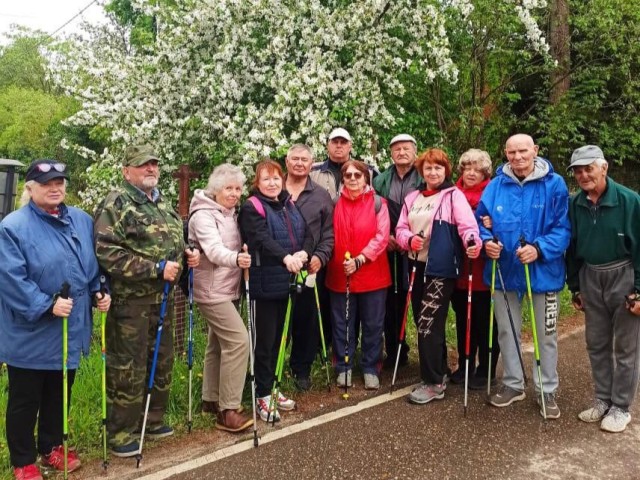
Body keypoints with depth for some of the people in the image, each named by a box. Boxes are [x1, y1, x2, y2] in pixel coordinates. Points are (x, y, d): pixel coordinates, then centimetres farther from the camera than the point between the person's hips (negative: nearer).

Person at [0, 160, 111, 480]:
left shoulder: (82, 220, 6)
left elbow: (93, 265, 13)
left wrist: (99, 293, -1)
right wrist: (47, 306, -26)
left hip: (70, 329, 6)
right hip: (31, 334, -5)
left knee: (60, 394, 20)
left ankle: (51, 447, 40)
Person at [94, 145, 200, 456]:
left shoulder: (162, 203, 15)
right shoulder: (116, 203, -12)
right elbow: (107, 253, -23)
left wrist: (187, 253, 5)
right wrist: (157, 269, -23)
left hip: (163, 298, 8)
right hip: (130, 301, -8)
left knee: (162, 362, 17)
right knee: (128, 369, 2)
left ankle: (153, 421, 35)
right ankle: (121, 433, 18)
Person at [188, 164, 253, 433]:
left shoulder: (231, 213, 12)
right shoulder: (203, 215, -16)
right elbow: (214, 250, -32)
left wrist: (241, 258, 4)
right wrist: (236, 259, -49)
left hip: (227, 288, 9)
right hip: (211, 290, -9)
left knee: (219, 343, 15)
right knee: (238, 340, -16)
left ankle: (211, 399, 28)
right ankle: (228, 410, -10)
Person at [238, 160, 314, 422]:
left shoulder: (289, 205, 14)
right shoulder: (252, 208, -7)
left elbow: (307, 233, 5)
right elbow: (262, 239, -23)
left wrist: (304, 253, -17)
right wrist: (286, 257, -40)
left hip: (287, 282, 7)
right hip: (265, 283, -6)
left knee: (279, 338, 15)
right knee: (265, 340, 0)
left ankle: (272, 386, 29)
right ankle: (262, 396, 12)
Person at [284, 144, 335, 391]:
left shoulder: (321, 196, 9)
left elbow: (329, 233, 7)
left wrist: (320, 257, -8)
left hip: (310, 270, 1)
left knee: (307, 321, 7)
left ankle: (302, 369, 23)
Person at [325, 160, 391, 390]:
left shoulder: (378, 203, -2)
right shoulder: (335, 203, 5)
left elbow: (382, 237, -8)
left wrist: (359, 260, -16)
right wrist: (343, 263, -4)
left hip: (372, 274, -1)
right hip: (339, 275, 2)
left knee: (373, 325, 7)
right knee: (342, 324, 9)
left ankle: (370, 369, 21)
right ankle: (343, 368, 23)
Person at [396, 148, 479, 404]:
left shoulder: (454, 196, -3)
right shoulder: (412, 198, 14)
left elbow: (467, 223, -18)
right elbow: (400, 228, 11)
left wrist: (473, 243, -39)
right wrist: (410, 239, -12)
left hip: (441, 269, -7)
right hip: (417, 267, 7)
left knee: (428, 324, -8)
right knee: (423, 322, 13)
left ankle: (434, 383, 4)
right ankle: (439, 371, 30)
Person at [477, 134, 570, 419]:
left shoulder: (555, 185, -9)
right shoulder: (496, 185, -1)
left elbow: (563, 228, -11)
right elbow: (481, 220, 5)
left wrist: (540, 249, -26)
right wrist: (487, 241, -15)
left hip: (543, 270, -3)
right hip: (504, 271, 3)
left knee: (546, 334, 11)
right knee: (506, 330, 15)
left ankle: (547, 390, 28)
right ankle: (512, 383, 34)